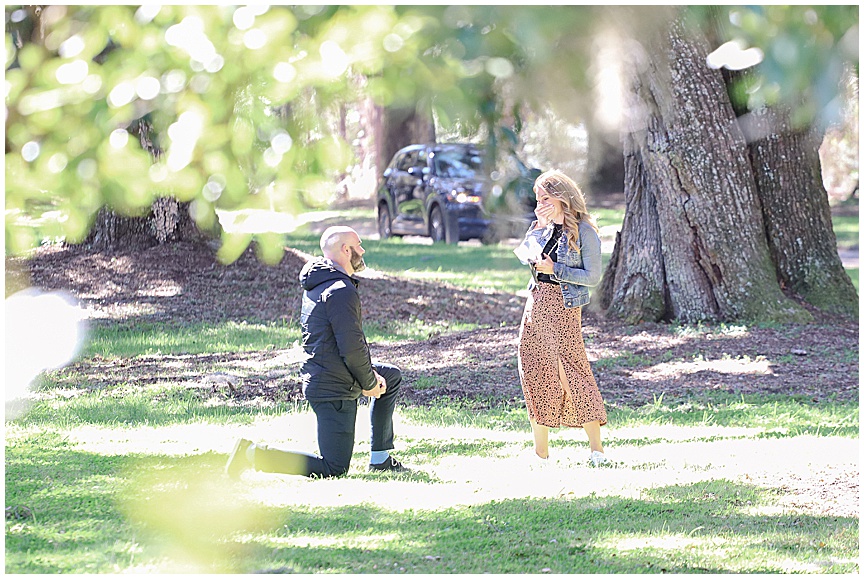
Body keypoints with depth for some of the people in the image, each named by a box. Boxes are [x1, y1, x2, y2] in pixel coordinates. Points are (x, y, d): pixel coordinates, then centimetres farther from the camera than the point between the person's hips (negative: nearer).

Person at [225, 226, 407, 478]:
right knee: (334, 469, -5)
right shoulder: (341, 291, -19)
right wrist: (368, 384, -7)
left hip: (317, 378, 10)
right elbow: (351, 347, -23)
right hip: (334, 389, -10)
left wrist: (370, 373, 11)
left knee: (392, 377, 27)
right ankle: (254, 454, -10)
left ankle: (380, 459, 26)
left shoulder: (317, 285, 12)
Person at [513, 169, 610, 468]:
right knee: (535, 371, 4)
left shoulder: (583, 231, -8)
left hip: (563, 307, -7)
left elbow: (593, 276, -11)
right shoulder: (540, 227, 12)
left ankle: (597, 448, 1)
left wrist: (554, 269, -14)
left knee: (571, 369, -8)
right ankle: (540, 451, 10)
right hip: (537, 303, 7)